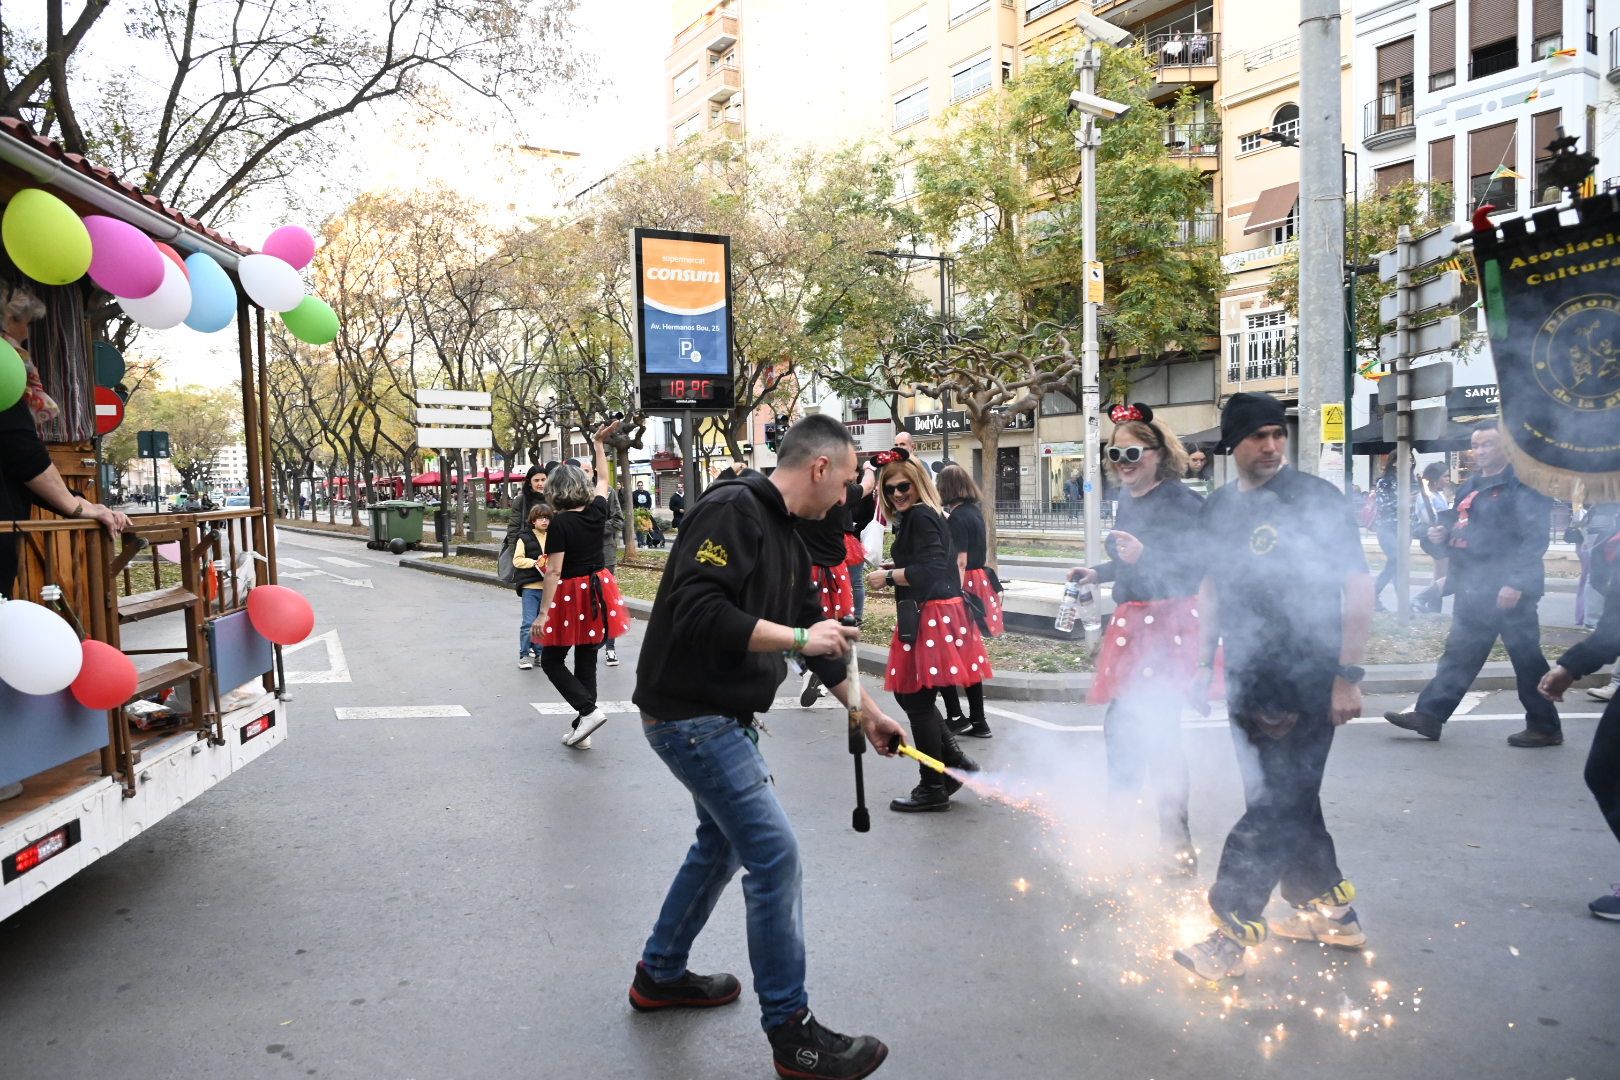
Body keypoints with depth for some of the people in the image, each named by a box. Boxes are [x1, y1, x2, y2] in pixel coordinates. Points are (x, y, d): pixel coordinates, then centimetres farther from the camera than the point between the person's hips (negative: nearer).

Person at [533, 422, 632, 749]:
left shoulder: (560, 523, -16)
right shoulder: (597, 511, -1)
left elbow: (554, 571, -18)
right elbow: (603, 480, 20)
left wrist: (543, 612, -16)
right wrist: (599, 443, 28)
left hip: (571, 596, -6)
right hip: (598, 593, 6)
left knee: (552, 661, 9)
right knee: (586, 663, 12)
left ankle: (589, 710, -8)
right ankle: (581, 731, 15)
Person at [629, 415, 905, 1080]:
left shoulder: (786, 539, 12)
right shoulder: (732, 511, -18)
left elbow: (815, 634, 19)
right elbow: (697, 612, -28)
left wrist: (867, 712, 23)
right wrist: (796, 637, -22)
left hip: (723, 716, 11)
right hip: (690, 714, -11)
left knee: (723, 842, 22)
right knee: (775, 855, -9)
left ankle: (661, 975, 40)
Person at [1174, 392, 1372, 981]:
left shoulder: (1315, 499, -9)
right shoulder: (1218, 508, 8)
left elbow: (1358, 586, -10)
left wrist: (1347, 676, -14)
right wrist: (1204, 662, 13)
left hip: (1306, 684, -7)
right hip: (1248, 683, 7)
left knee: (1274, 810, -3)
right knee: (1286, 802, 16)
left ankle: (1229, 938, 1)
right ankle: (1330, 912, 32)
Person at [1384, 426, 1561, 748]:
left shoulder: (1524, 485, -9)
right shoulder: (1469, 487, 16)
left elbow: (1535, 538, -17)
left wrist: (1516, 582, -24)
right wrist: (1440, 538, 3)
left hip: (1509, 590, -8)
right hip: (1472, 590, 8)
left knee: (1526, 657, 1)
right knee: (1459, 654, 10)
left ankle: (1545, 727, 14)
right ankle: (1429, 714, 13)